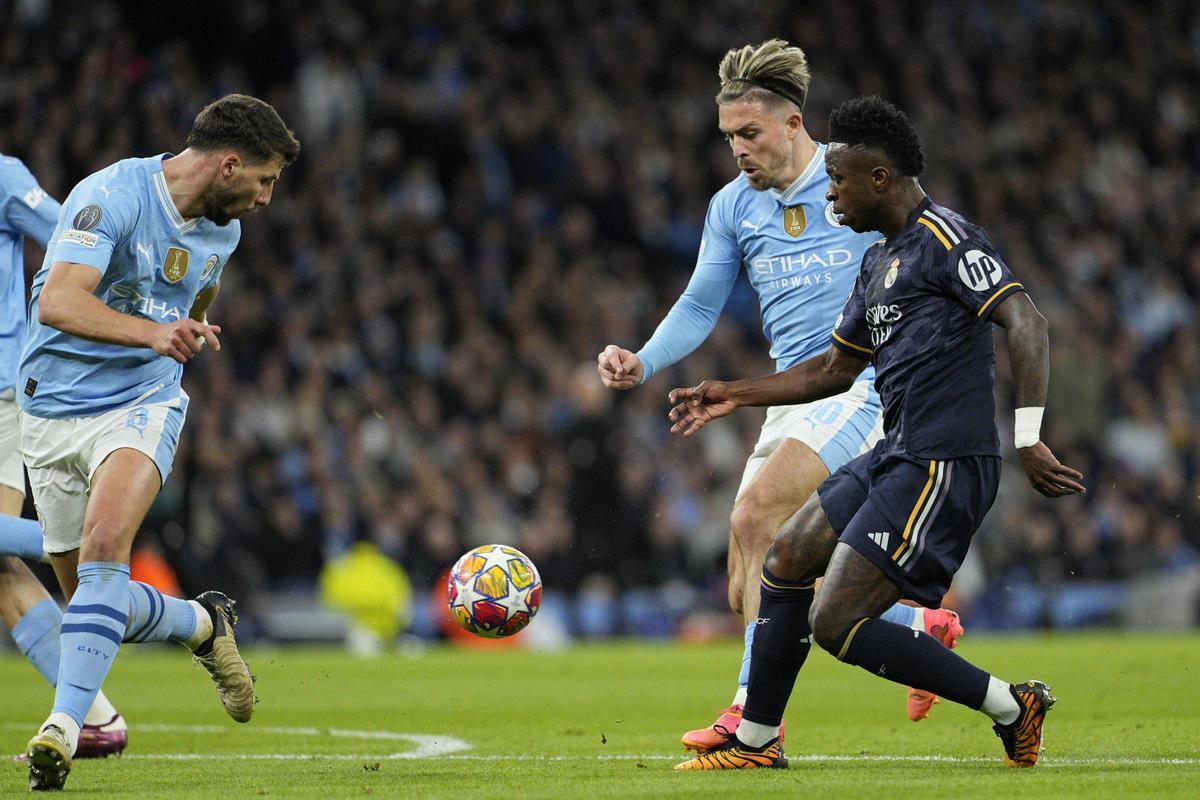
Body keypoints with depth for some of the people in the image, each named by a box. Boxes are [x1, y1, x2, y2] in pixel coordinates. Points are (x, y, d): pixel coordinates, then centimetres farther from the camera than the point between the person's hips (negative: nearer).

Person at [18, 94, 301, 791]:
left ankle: (65, 724, -33)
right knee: (92, 597, 5)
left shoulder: (222, 231, 6)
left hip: (143, 406, 2)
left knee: (104, 545, -27)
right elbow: (58, 302, -32)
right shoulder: (111, 196, -17)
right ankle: (203, 624, 36)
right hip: (53, 410, -2)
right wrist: (152, 332, -44)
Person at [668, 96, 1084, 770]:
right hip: (897, 456, 10)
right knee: (786, 563, 20)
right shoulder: (880, 261, 19)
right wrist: (735, 396, 29)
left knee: (836, 624, -11)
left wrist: (1028, 440, -31)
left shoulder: (946, 240, -12)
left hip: (942, 467, -10)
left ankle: (1011, 708, -5)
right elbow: (837, 369, 30)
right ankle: (756, 743, 30)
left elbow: (1027, 323, -23)